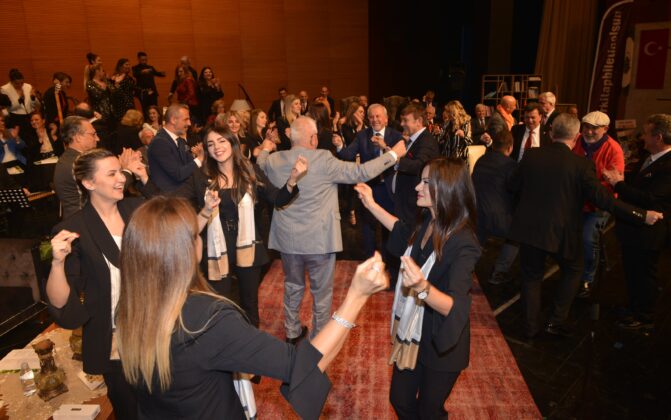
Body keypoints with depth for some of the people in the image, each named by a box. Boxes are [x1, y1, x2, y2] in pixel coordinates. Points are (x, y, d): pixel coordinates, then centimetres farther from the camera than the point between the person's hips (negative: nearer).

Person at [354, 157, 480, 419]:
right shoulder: (427, 222, -6)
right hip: (411, 333, 7)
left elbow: (456, 308, -36)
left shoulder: (463, 243, -29)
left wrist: (422, 287, -56)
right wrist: (371, 204, 15)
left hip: (440, 344, -7)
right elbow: (403, 231, 18)